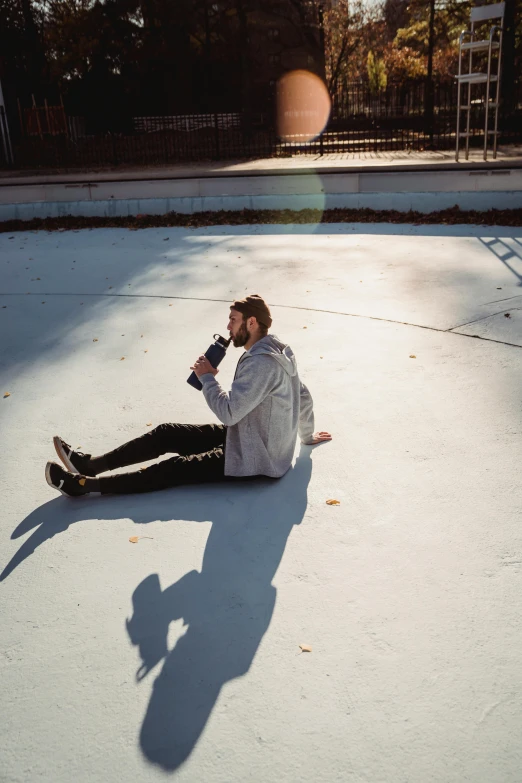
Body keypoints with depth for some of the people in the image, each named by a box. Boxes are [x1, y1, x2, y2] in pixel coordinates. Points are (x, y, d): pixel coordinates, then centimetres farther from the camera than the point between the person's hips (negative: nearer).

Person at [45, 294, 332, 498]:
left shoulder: (261, 362, -28)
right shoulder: (276, 350, 6)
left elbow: (228, 412, -31)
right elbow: (304, 397, 16)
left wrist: (206, 377, -16)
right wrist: (306, 436, 31)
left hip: (256, 460, -10)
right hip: (250, 440, 10)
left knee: (175, 469, -14)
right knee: (167, 433, 3)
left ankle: (84, 485, -13)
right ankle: (89, 465, 3)